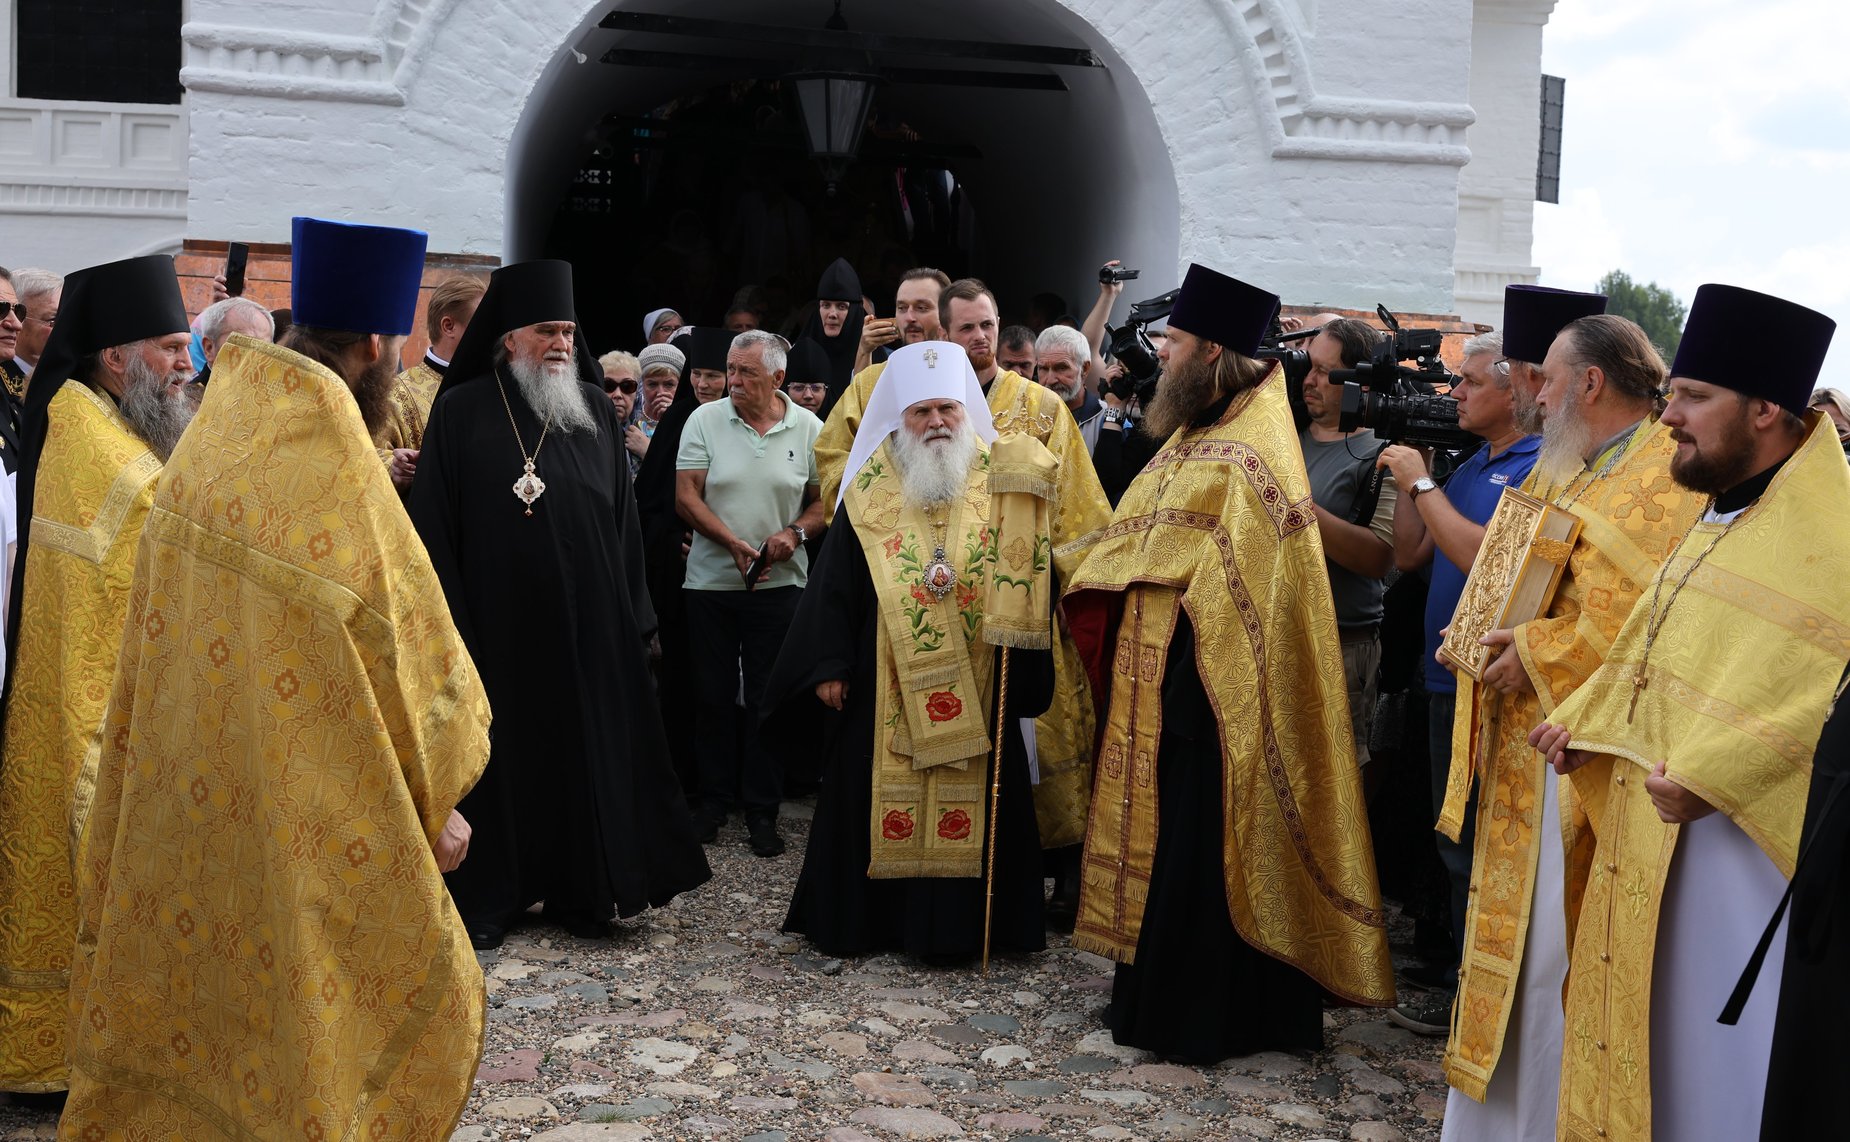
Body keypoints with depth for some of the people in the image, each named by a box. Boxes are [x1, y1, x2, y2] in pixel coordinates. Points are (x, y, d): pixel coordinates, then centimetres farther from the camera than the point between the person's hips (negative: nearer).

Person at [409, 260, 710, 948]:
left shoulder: (595, 411, 6)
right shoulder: (461, 412, -3)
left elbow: (623, 520, 7)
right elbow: (435, 526, -4)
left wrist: (633, 617, 3)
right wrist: (449, 622, -9)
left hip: (588, 622, 3)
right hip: (497, 624, -2)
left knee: (587, 749, 8)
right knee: (501, 753, 6)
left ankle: (579, 891, 20)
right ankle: (487, 897, 18)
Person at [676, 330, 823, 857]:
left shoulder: (808, 428, 0)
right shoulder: (705, 420, -1)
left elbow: (824, 501, 5)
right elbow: (686, 496, -5)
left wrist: (795, 533, -14)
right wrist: (735, 545, -16)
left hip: (779, 583, 0)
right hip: (711, 581, 0)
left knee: (768, 697, 5)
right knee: (713, 695, 8)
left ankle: (762, 808, 14)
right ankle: (715, 798, 22)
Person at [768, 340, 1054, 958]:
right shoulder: (870, 494, 3)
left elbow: (1031, 578, 1)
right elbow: (834, 583, 4)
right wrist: (829, 665, -1)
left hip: (975, 685, 0)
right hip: (886, 682, 0)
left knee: (968, 802, 4)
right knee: (879, 795, 6)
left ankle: (953, 923, 16)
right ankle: (862, 917, 19)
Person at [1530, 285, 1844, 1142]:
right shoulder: (1718, 513, 13)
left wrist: (1709, 776, -27)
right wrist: (1582, 721, 9)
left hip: (1740, 840, -9)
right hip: (1653, 826, 9)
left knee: (1721, 1052, 2)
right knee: (1650, 1026, 18)